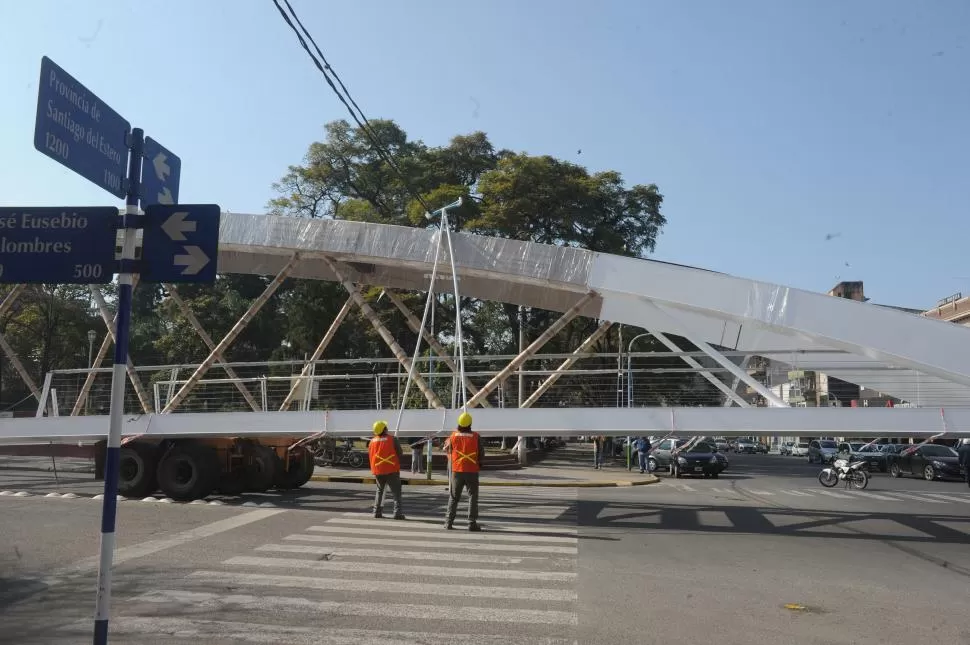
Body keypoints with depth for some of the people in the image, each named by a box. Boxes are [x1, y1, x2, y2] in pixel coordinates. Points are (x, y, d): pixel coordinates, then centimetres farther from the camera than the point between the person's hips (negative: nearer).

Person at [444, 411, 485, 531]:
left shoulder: (453, 436, -4)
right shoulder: (476, 436, -8)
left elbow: (450, 451, 5)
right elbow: (481, 454, -4)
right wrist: (479, 462, 15)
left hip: (457, 470, 2)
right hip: (472, 471, -2)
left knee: (453, 497, 13)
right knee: (473, 497, 4)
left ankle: (449, 522, 12)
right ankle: (472, 523, -2)